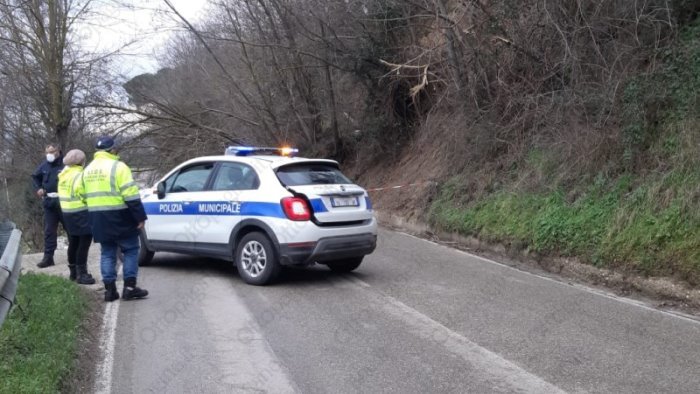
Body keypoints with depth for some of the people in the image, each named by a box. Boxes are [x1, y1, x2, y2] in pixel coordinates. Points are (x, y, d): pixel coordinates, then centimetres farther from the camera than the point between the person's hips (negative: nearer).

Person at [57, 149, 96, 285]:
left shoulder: (63, 174, 12)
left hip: (67, 212, 9)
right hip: (80, 212, -9)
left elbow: (65, 192, 15)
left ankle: (74, 271, 24)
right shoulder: (79, 175, -17)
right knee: (84, 243, -5)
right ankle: (81, 274, -6)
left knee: (73, 243, 16)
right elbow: (84, 193, -22)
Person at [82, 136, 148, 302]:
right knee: (131, 250, 4)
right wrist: (140, 217, -13)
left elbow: (86, 195, 18)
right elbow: (131, 195, -16)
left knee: (107, 253, 12)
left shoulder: (88, 170, 13)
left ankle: (110, 289, 8)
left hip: (98, 219, 6)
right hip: (119, 218, -6)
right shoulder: (117, 167, -10)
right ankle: (129, 287, 0)